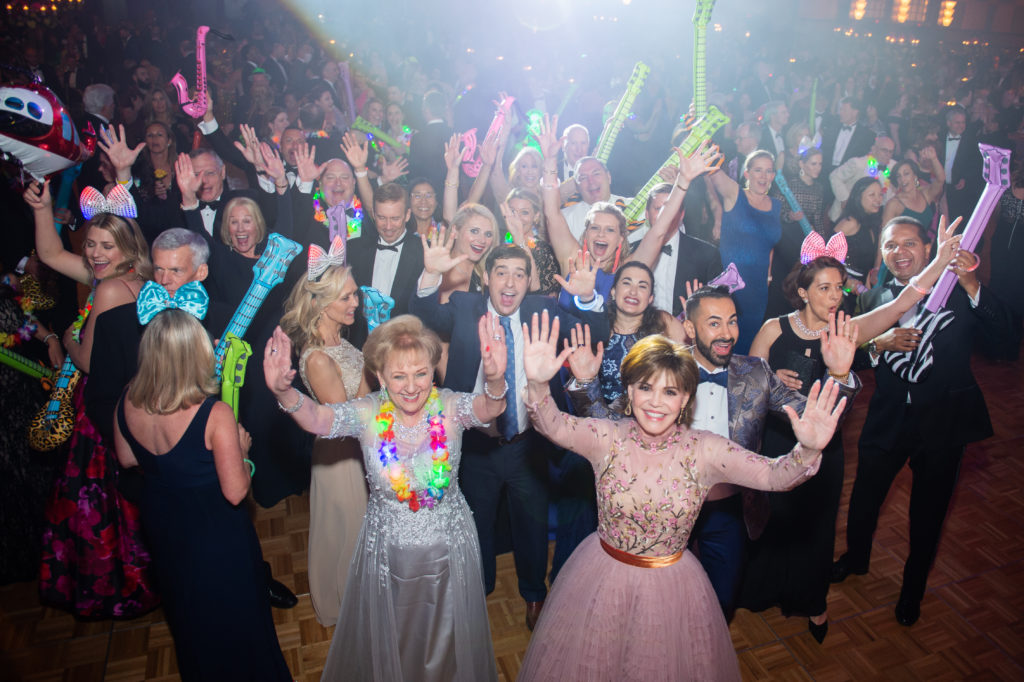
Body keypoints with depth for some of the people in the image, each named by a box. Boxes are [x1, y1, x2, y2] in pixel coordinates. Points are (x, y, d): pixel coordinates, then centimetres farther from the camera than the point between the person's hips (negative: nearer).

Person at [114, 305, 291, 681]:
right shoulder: (215, 415, -34)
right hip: (215, 531, -6)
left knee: (186, 609, 32)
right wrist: (241, 448, -11)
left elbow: (126, 459, 2)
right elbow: (235, 492, -26)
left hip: (161, 523, 6)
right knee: (232, 612, 21)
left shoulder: (127, 405, -18)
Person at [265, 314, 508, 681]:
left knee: (448, 644, 23)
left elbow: (489, 408, -37)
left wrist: (495, 380, -61)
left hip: (447, 552, 0)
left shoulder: (449, 407, -18)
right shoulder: (368, 413, -15)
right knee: (386, 644, 23)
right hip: (387, 553, 1)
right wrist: (284, 392, -52)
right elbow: (316, 419, -30)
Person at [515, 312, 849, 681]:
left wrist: (809, 450, -44)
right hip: (602, 578, 1)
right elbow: (554, 425, -30)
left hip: (671, 587, 0)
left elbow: (774, 475, -22)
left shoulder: (704, 450, -14)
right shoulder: (608, 438, -15)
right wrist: (537, 384, -51)